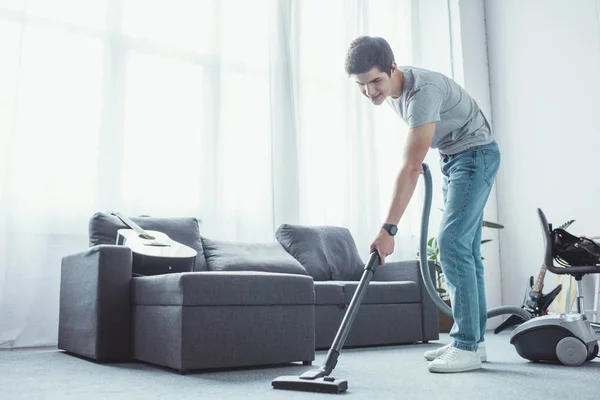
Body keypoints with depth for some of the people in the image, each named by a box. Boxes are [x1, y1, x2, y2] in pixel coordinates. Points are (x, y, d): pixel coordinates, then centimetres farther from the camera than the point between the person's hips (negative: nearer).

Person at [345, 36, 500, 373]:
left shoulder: (422, 91, -31)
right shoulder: (391, 89, -2)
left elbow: (410, 168, -36)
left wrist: (389, 229, -38)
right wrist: (419, 156, 10)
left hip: (476, 154, -9)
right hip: (452, 157, 9)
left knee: (452, 242, -18)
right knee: (464, 247, 7)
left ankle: (467, 348, -13)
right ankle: (474, 340, 13)